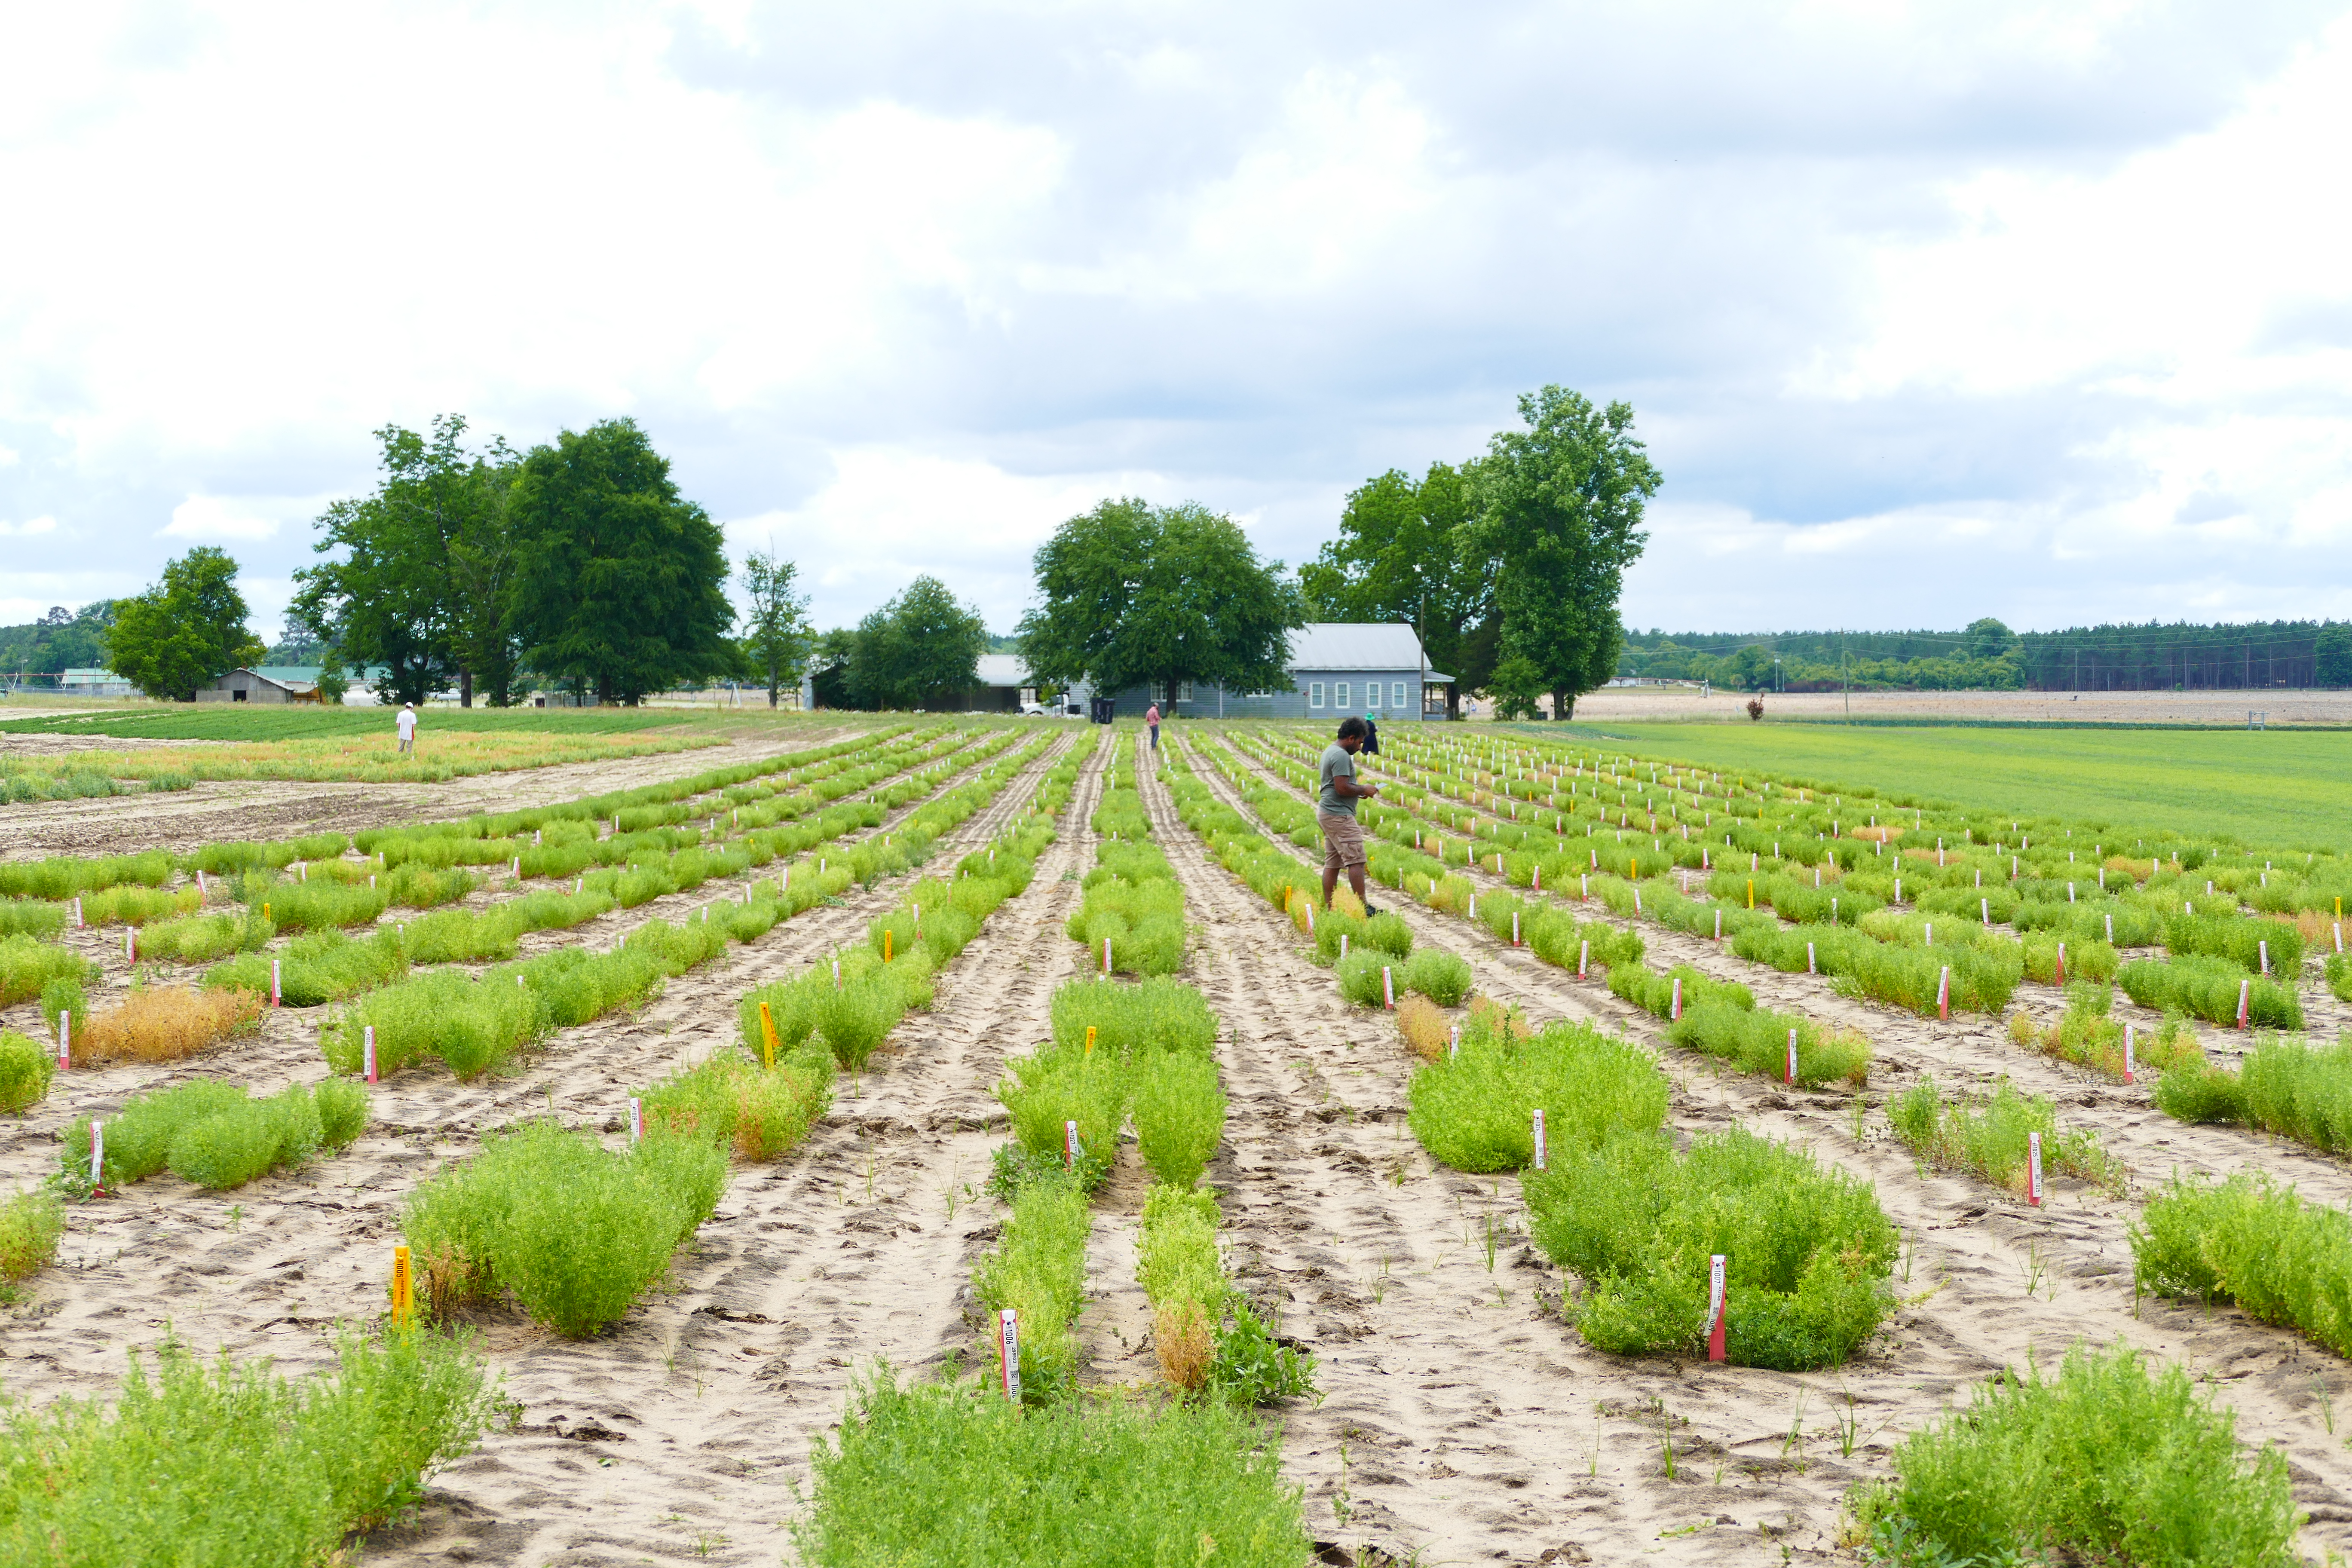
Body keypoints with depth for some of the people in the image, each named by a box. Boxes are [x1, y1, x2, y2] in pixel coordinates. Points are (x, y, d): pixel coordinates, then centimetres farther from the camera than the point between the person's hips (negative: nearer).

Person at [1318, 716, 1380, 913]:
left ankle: (1329, 908, 11)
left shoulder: (1330, 751, 17)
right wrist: (1364, 790, -9)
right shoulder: (1341, 756, -17)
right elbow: (1342, 788, -23)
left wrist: (1358, 792, 13)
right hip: (1339, 815, -11)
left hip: (1326, 813, 11)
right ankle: (1363, 906, -11)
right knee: (1356, 860, -10)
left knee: (1332, 863, 10)